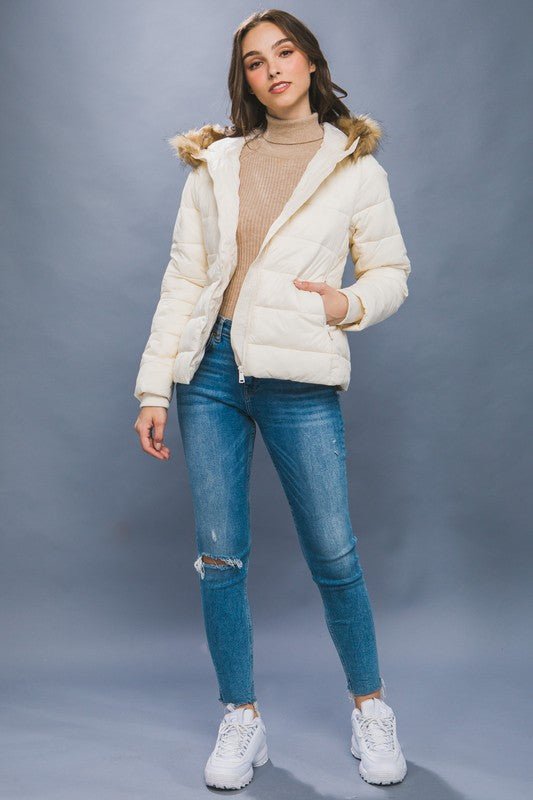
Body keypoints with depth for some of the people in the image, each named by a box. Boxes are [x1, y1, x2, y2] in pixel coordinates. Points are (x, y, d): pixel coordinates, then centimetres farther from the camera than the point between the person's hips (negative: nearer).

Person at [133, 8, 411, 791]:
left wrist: (351, 303, -11)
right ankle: (242, 720, 22)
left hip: (299, 377, -2)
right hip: (210, 371, 3)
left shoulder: (355, 167, 7)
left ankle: (370, 708, 25)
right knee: (219, 556, 5)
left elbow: (391, 271, 11)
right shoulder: (214, 164, 11)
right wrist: (154, 387, 3)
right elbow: (183, 278, 8)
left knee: (332, 554, 1)